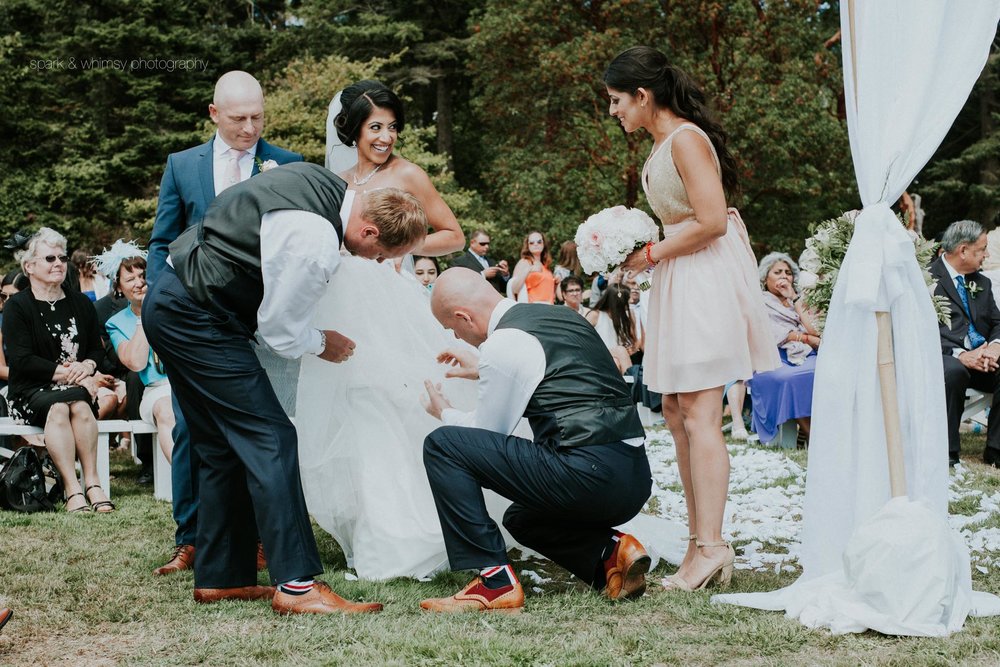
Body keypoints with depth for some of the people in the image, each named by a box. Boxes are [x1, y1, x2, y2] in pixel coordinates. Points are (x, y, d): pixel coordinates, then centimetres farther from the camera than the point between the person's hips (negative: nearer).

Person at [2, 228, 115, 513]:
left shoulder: (81, 304, 17)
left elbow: (97, 348, 17)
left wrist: (87, 366, -8)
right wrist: (65, 373, -15)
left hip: (77, 386, 3)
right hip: (31, 392, -3)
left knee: (79, 404, -34)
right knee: (58, 406, -37)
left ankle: (92, 484, -40)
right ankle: (74, 490, -44)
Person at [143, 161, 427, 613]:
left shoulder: (322, 182, 3)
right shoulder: (317, 247, -25)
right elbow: (281, 330, -14)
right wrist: (322, 344, 7)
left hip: (167, 306, 10)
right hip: (196, 319, -10)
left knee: (224, 449, 14)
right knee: (270, 439, -12)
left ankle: (219, 578, 19)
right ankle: (297, 585, -13)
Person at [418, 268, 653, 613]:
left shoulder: (502, 345, -8)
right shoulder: (560, 315, 17)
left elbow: (489, 432, 4)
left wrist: (445, 413, 24)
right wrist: (482, 370, 48)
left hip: (588, 474, -10)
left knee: (442, 445, -5)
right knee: (521, 518, 36)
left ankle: (495, 582, -7)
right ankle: (610, 552, 9)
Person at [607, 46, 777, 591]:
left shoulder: (686, 139, -14)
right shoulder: (661, 143, 15)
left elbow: (711, 222, -20)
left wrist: (650, 256, -12)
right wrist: (636, 241, 5)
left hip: (705, 277, -10)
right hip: (679, 281, 10)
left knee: (699, 413, -12)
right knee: (676, 410, 8)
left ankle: (711, 546, -12)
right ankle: (700, 541, 12)